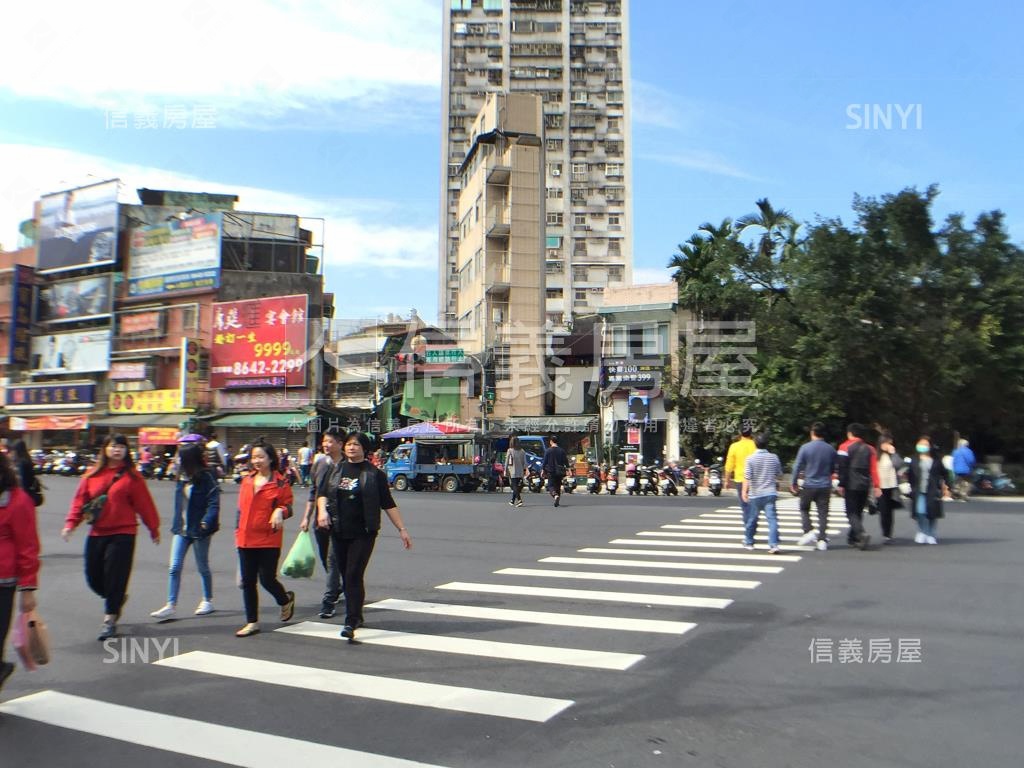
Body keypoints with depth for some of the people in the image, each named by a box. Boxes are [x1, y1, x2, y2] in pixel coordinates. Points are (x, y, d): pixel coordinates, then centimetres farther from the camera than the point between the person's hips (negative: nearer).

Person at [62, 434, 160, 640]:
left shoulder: (131, 476, -4)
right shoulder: (92, 475, 5)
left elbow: (144, 504, -2)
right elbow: (80, 501, 6)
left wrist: (154, 529, 1)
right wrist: (71, 524, -6)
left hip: (123, 534, -4)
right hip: (96, 534, 4)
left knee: (115, 576, -3)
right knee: (94, 578, 10)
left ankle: (110, 620, 11)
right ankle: (118, 598, 39)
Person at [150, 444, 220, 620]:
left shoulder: (206, 478, -15)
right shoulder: (182, 477, 5)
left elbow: (214, 503, -19)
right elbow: (179, 502, 11)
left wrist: (207, 521, -31)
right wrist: (175, 523, 8)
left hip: (199, 530, -6)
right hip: (181, 529, 6)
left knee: (202, 567, 10)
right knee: (174, 567, 2)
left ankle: (208, 600, 27)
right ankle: (171, 605, 8)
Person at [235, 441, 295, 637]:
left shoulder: (280, 482, -6)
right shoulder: (247, 480, 9)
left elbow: (288, 506, -4)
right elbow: (241, 508, 17)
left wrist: (280, 511, -25)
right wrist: (238, 531, 14)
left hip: (269, 539, -5)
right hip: (246, 539, 5)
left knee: (267, 579, -4)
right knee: (247, 581, 8)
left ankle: (286, 600, 28)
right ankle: (252, 623, 21)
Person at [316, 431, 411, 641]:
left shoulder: (374, 474, -1)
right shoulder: (336, 470, 10)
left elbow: (388, 504, 1)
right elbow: (322, 493, 10)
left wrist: (402, 529, -1)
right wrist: (322, 510, -12)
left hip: (363, 533, -4)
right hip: (339, 532, 4)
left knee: (354, 576, -11)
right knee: (345, 576, 12)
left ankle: (351, 623, -10)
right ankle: (356, 615, 30)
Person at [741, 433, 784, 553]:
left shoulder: (750, 458, -7)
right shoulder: (774, 458, 3)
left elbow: (747, 477, -14)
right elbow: (779, 475, 14)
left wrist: (744, 491, -12)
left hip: (755, 494, -1)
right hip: (770, 493, 1)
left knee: (752, 519, 13)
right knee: (772, 518, -4)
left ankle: (748, 542, 28)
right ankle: (774, 545, -16)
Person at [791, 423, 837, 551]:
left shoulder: (805, 448, -10)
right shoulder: (831, 449, 1)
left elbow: (797, 467, -7)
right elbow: (833, 469, 13)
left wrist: (794, 483, 4)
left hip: (809, 485, -2)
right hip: (825, 486, 2)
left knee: (804, 509, 16)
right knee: (823, 513, 5)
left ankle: (809, 532, -1)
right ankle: (822, 540, 3)